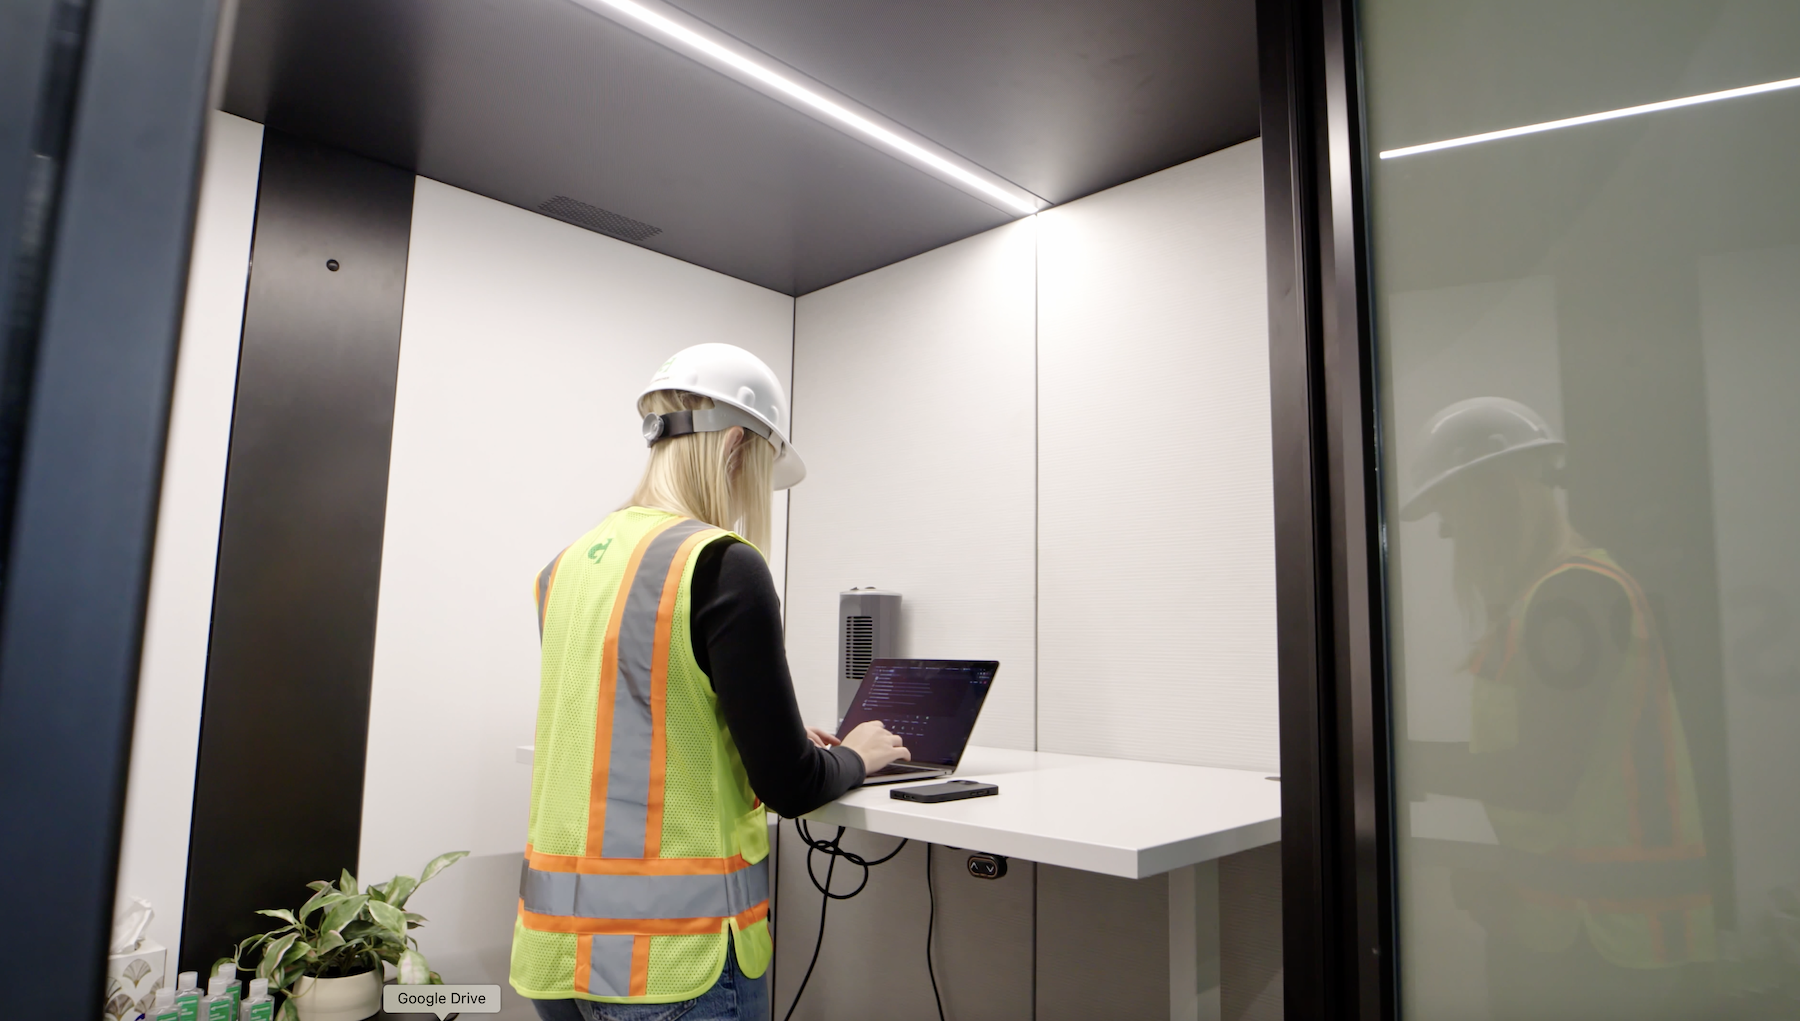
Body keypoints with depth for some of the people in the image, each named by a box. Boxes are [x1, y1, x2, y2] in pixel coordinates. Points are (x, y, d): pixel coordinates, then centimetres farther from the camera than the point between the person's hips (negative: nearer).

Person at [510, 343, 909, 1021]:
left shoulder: (569, 566, 4)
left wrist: (778, 740, 20)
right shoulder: (721, 566, -18)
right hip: (673, 951, -7)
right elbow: (788, 787, -15)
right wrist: (853, 757, 6)